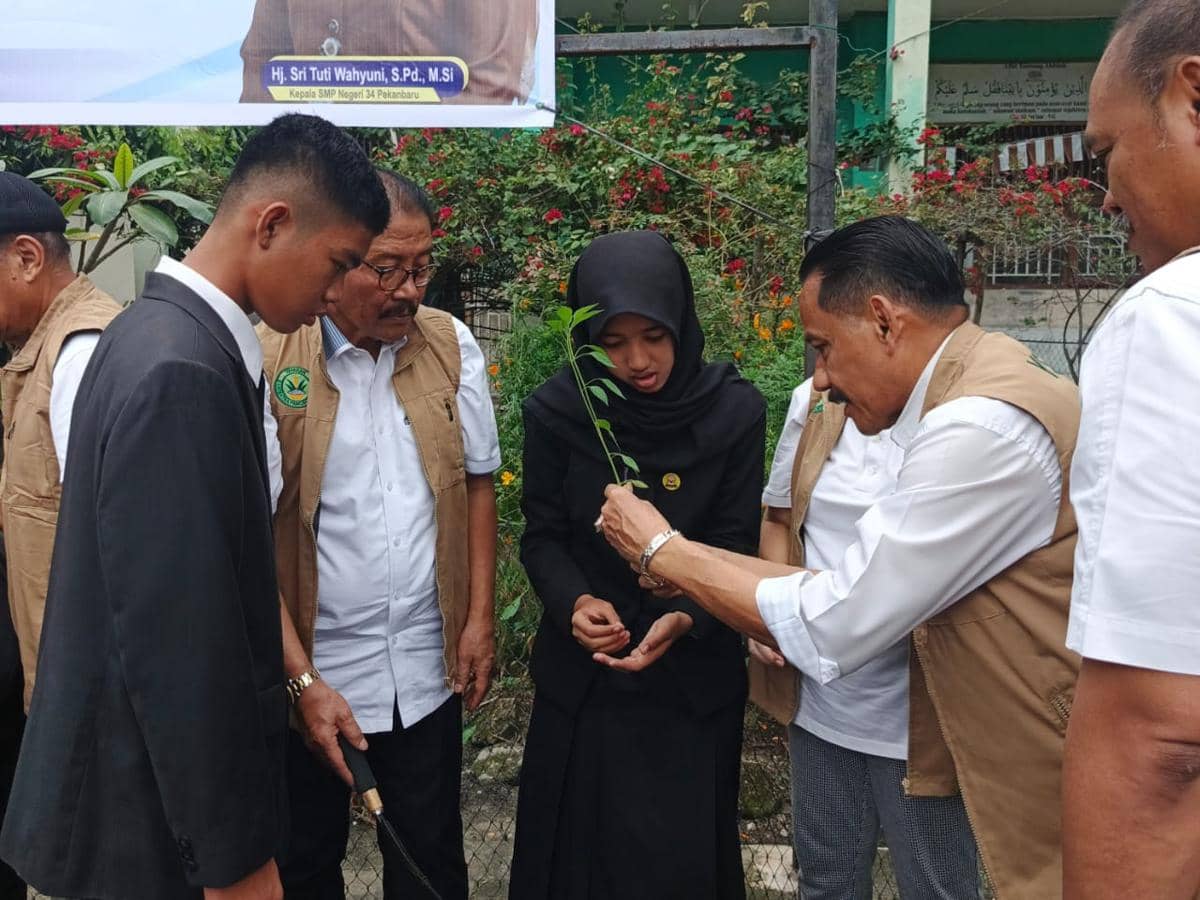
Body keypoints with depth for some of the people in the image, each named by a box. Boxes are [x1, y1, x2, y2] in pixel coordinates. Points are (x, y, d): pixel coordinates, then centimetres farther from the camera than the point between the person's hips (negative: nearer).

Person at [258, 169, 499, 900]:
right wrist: (302, 680, -12)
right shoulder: (267, 360, -15)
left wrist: (480, 618, 1)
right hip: (311, 672, -2)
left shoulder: (451, 345, -2)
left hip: (429, 669, 3)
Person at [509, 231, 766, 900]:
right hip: (581, 674, 1)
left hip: (695, 676, 0)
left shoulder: (736, 410, -10)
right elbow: (543, 537, -2)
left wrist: (686, 617, -25)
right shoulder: (555, 411, -9)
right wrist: (574, 601, -22)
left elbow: (735, 546, -7)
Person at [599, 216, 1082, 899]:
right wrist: (687, 574, 2)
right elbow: (847, 593, 6)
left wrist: (662, 549, -9)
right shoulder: (977, 400, 6)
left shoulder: (985, 428, -24)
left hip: (1055, 810, -8)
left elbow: (827, 631, -20)